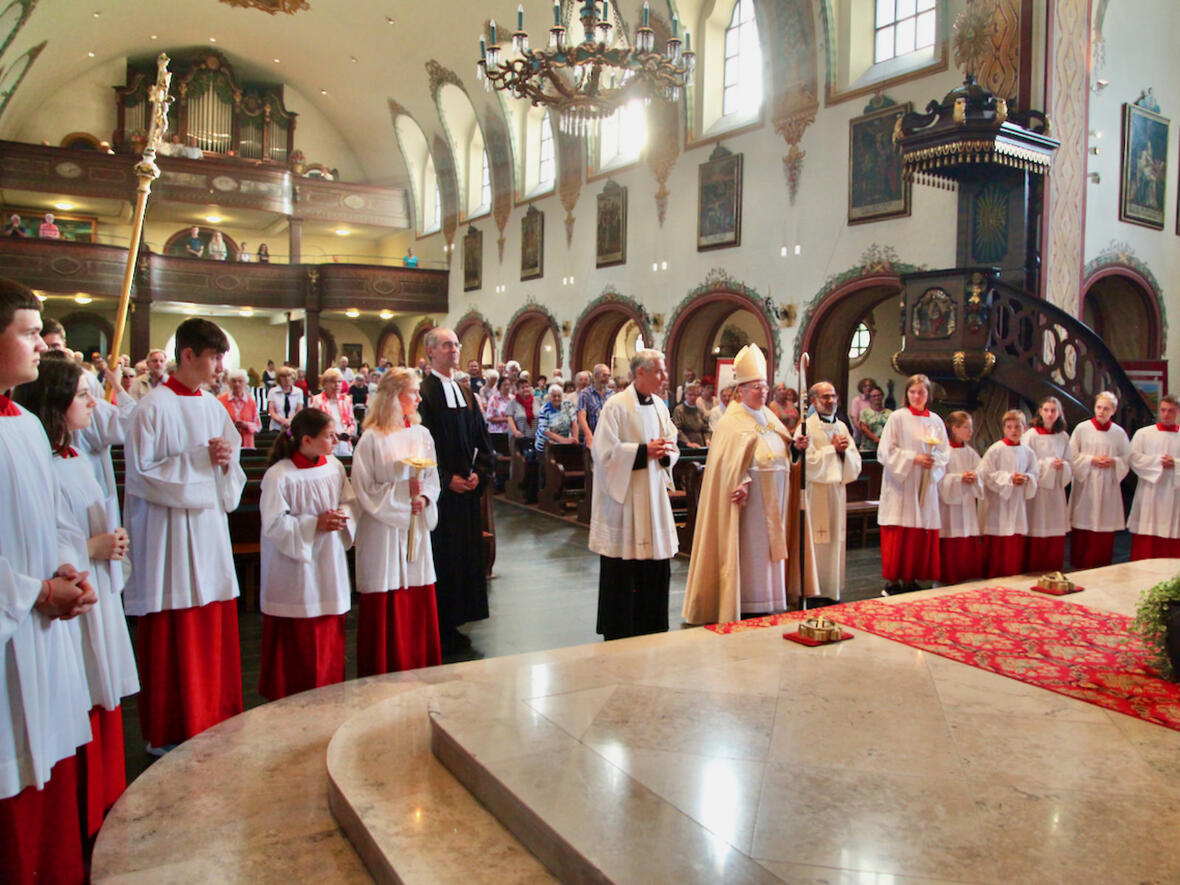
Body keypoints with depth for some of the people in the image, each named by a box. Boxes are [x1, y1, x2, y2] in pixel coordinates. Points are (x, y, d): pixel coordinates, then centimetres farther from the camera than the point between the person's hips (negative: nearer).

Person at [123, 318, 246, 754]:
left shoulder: (214, 407, 10)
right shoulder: (153, 407, -9)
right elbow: (142, 474, -11)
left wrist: (225, 462, -5)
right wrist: (198, 458, -14)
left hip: (209, 526, 6)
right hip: (168, 533, -6)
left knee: (215, 627, 11)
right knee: (171, 633, 2)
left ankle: (211, 720, 24)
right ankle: (167, 732, 17)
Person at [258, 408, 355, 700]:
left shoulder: (334, 467, 2)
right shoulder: (278, 475, -15)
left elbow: (349, 501, 12)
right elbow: (274, 524, -15)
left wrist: (343, 516, -9)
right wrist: (314, 524, -21)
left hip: (329, 565, 6)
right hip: (295, 570, -5)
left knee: (330, 637, 13)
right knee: (297, 639, 4)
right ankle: (291, 700, 20)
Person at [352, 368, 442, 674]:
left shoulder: (421, 434, 6)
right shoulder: (372, 439, -8)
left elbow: (433, 478, 11)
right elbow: (364, 488, -9)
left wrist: (424, 498, -9)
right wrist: (403, 491, -17)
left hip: (415, 527, 5)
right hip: (383, 531, -5)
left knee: (419, 601, 9)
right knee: (385, 603, 2)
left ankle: (420, 668, 22)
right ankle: (384, 671, 16)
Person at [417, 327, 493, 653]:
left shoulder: (466, 393, 13)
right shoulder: (424, 392, -9)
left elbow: (481, 437, 14)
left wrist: (478, 473, -1)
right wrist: (447, 479, -15)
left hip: (467, 489, 7)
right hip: (440, 490, -7)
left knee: (466, 555, 10)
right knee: (440, 557, -2)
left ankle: (453, 627, 21)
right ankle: (436, 632, 10)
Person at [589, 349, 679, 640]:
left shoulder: (659, 406, 10)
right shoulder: (617, 406, -11)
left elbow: (672, 444, 16)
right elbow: (605, 451, -16)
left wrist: (664, 452, -6)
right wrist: (644, 451, -18)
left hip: (653, 496, 7)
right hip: (624, 498, -7)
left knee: (656, 569, 10)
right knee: (622, 571, 0)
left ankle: (651, 629, 23)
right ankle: (619, 634, 14)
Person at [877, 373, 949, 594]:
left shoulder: (936, 421, 11)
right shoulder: (897, 418, -1)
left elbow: (944, 454, 11)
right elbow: (886, 452, -6)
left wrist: (933, 461, -10)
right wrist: (913, 458, -14)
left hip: (925, 486, 4)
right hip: (899, 485, -4)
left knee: (922, 534, 2)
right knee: (898, 533, -6)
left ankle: (911, 578, 11)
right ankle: (892, 580, 1)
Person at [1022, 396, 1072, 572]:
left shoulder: (1063, 437, 9)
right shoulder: (1031, 435, -5)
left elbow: (1069, 465, 12)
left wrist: (1062, 466, -10)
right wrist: (1048, 464, -17)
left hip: (1056, 490, 5)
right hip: (1037, 491, -4)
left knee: (1057, 536, 5)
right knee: (1037, 536, -3)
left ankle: (1053, 574, 15)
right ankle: (1033, 573, 7)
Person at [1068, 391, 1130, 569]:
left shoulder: (1119, 433, 6)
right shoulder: (1082, 429, 0)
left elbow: (1127, 460, 9)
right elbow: (1072, 456, -1)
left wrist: (1114, 462, -10)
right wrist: (1091, 460, -14)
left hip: (1108, 486, 2)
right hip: (1085, 486, -2)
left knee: (1105, 528, 3)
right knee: (1084, 526, -1)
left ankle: (1102, 566, 13)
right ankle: (1080, 566, 7)